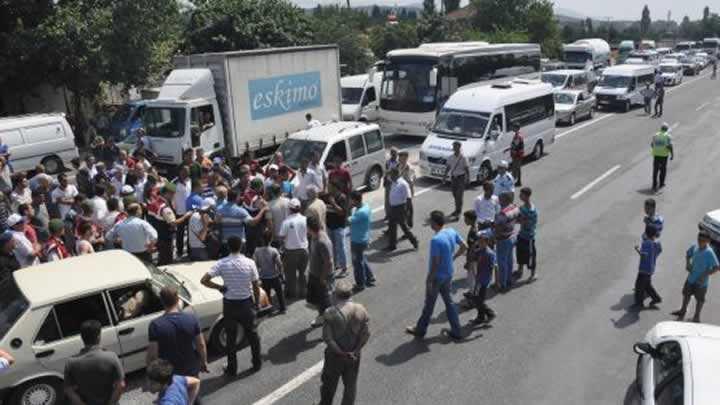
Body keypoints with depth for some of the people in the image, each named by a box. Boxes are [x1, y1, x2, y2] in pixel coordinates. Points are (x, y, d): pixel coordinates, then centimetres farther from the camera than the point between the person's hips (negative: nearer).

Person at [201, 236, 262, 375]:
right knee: (252, 334, 18)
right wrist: (257, 303, 9)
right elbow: (256, 286, -5)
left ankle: (232, 369, 23)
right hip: (246, 303, 0)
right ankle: (257, 363, 31)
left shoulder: (222, 263, -13)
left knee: (231, 337, 14)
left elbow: (204, 280, -19)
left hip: (229, 304, 0)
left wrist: (219, 287, -5)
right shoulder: (249, 263, -12)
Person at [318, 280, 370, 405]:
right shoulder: (361, 310, -13)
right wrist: (355, 351, -5)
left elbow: (327, 337, -21)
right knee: (351, 384, 21)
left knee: (329, 382, 22)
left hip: (335, 355, -2)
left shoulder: (330, 313, -22)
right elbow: (366, 334, -10)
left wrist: (341, 353, -13)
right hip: (354, 355, 2)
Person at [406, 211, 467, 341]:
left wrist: (428, 281, -16)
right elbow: (464, 247, 7)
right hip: (448, 274, 7)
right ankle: (456, 331, 27)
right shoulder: (452, 232, -4)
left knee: (429, 304, 10)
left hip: (437, 276, -7)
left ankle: (420, 330, 30)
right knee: (449, 301, 19)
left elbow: (435, 263, -25)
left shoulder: (436, 240, -28)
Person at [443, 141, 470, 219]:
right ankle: (457, 210, 29)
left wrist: (467, 177, -15)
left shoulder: (463, 158, -10)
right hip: (453, 178, 5)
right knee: (455, 195, 14)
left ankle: (458, 212, -5)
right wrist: (445, 176, 7)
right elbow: (448, 167, 12)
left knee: (459, 195, -9)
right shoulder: (450, 157, 4)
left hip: (460, 178, -5)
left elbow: (467, 168, -7)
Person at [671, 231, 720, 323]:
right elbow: (688, 254, 14)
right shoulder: (695, 247, -7)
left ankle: (696, 316, 31)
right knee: (686, 294, 23)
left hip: (701, 282, -6)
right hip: (691, 278, 6)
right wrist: (687, 263, -2)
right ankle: (683, 311, 45)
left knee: (699, 299, 13)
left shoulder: (709, 253, -25)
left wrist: (704, 275, -27)